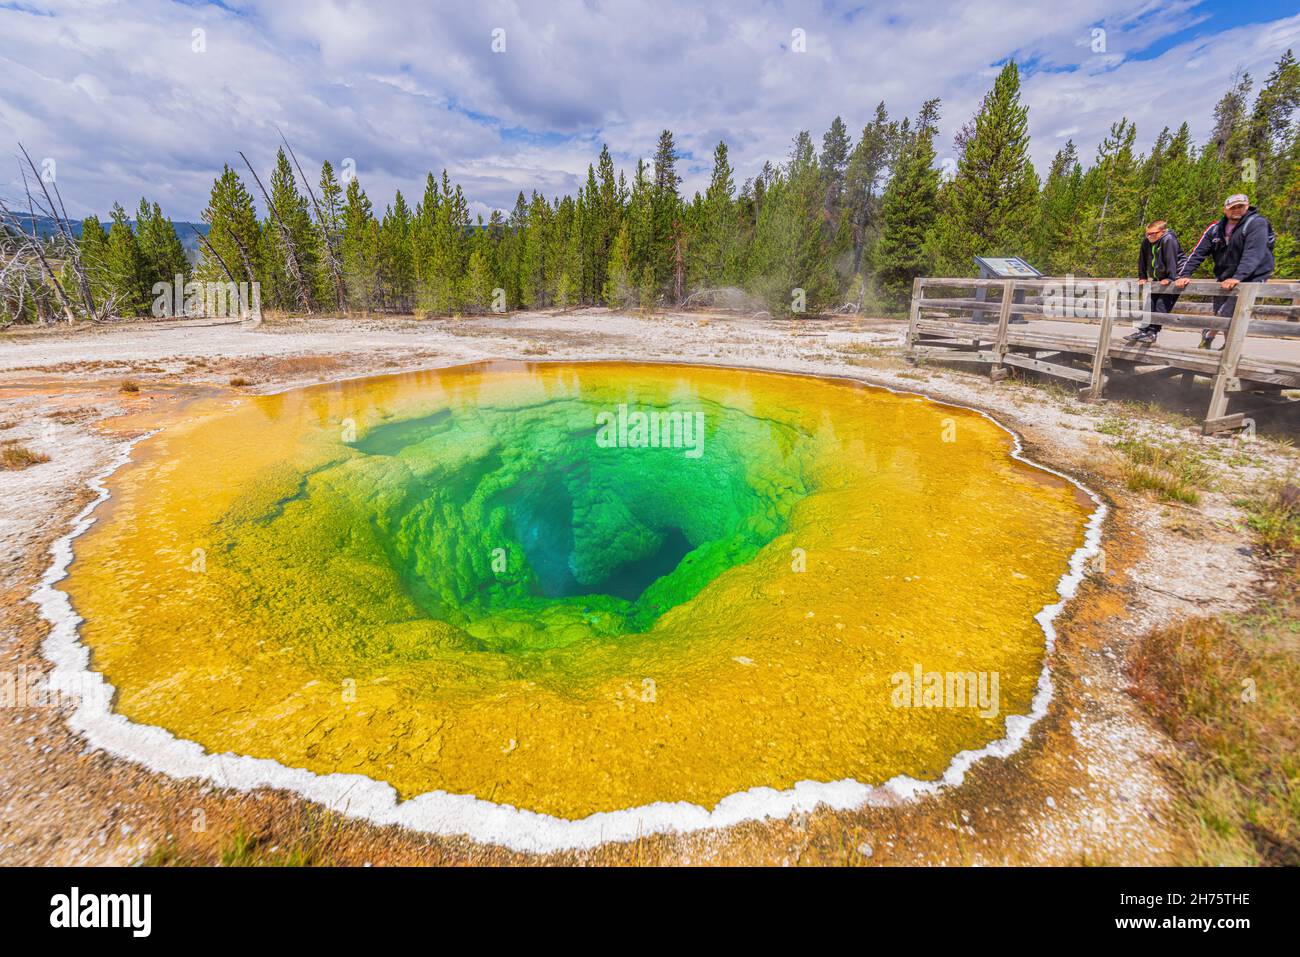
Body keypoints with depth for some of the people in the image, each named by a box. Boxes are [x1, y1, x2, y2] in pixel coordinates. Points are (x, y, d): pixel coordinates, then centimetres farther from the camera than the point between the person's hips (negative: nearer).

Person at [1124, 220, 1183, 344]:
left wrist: (1170, 278, -28)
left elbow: (1171, 259, -26)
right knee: (1150, 304, 4)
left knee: (1162, 305, -14)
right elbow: (1142, 259, 7)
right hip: (1158, 279, 8)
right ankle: (1143, 330, 5)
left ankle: (1153, 332, -17)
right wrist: (1142, 277, 6)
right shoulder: (1146, 241, -2)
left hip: (1174, 278, -8)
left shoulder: (1168, 240, -22)